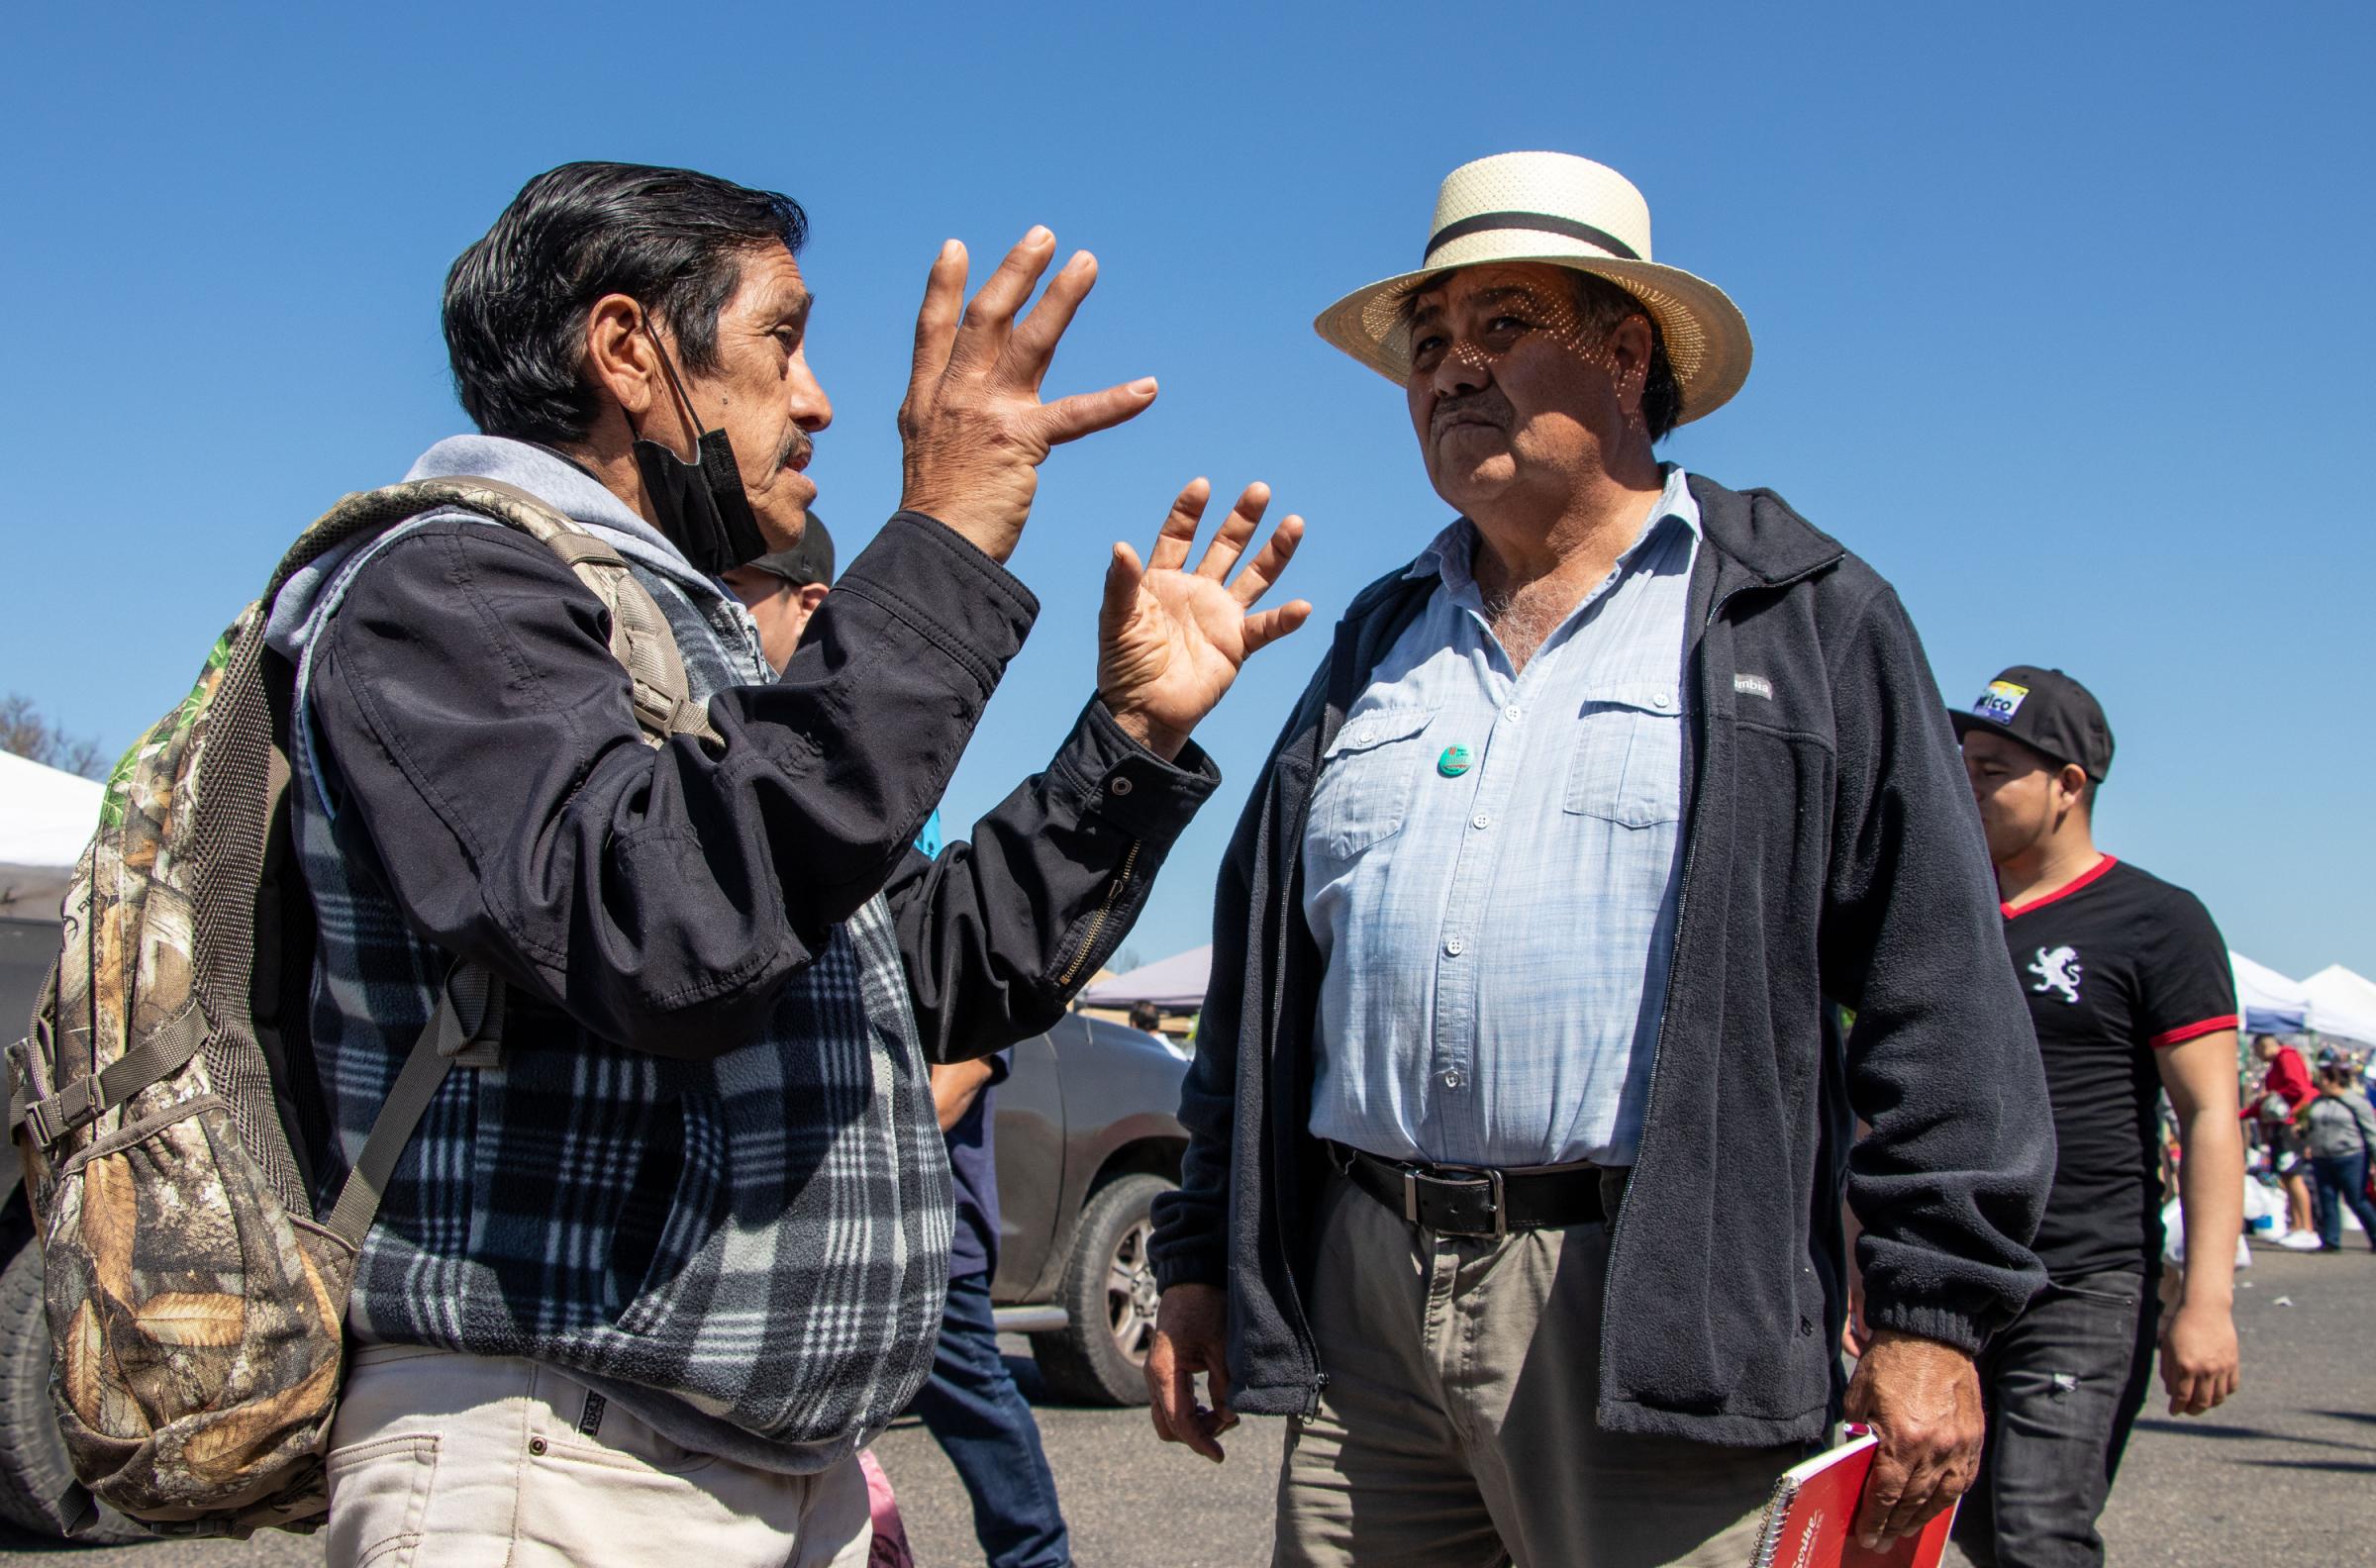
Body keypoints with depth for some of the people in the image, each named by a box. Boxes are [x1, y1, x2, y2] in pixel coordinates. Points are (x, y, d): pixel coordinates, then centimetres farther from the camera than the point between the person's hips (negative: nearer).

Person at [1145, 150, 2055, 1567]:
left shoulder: (1807, 624, 3)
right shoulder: (1381, 643, 17)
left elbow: (1937, 993, -3)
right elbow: (1257, 985, 19)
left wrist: (1936, 1311, -9)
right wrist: (1203, 1259, 15)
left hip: (1649, 1312, -4)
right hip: (1358, 1298, 5)